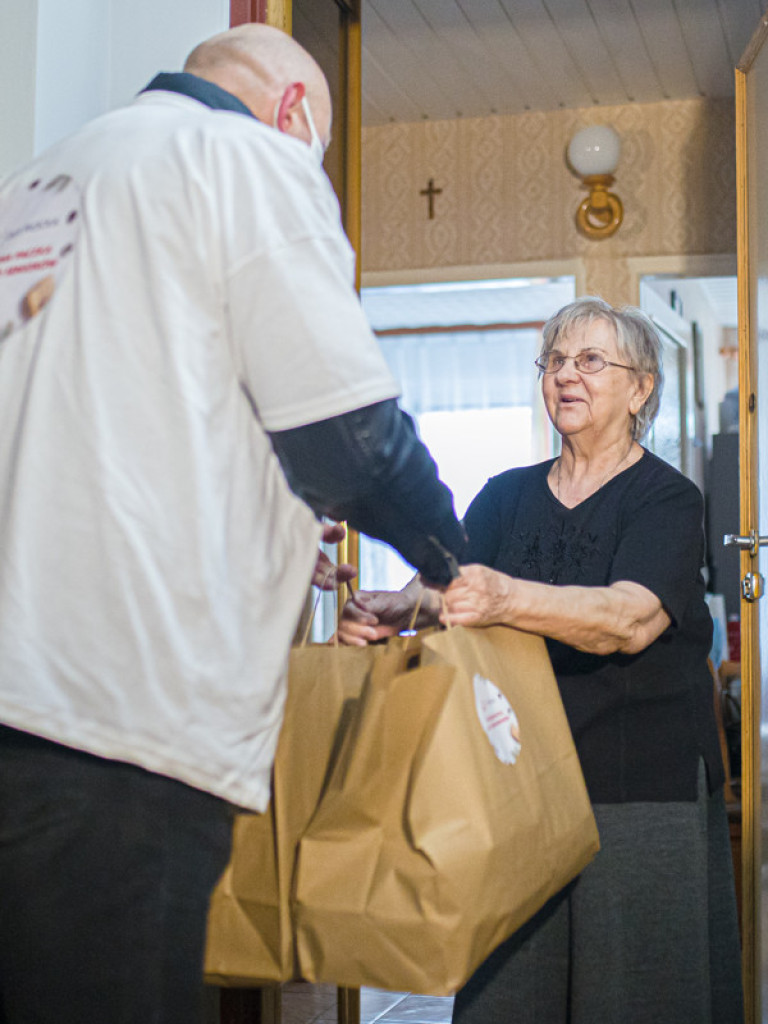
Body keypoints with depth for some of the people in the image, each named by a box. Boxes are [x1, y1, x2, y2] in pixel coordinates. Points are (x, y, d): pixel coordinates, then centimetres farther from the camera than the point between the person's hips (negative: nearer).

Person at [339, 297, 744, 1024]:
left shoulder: (667, 499, -1)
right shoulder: (505, 496, 14)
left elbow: (633, 618, -20)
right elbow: (449, 585, 1)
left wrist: (506, 598, -38)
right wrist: (392, 609, -23)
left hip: (642, 792, -3)